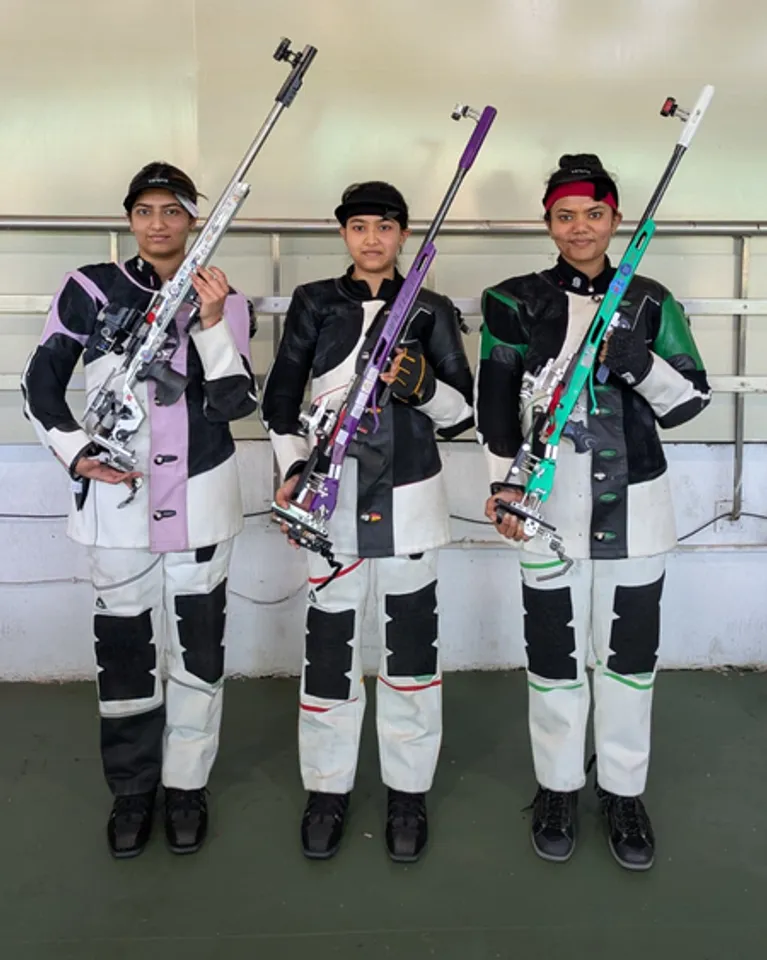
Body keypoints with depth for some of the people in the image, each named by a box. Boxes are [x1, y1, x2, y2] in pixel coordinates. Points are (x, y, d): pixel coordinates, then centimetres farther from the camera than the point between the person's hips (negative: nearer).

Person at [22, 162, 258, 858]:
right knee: (124, 646, 8)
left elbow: (235, 404, -8)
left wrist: (212, 323, -19)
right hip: (117, 496, 0)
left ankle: (187, 787, 24)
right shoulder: (91, 289, 1)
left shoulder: (225, 301, 2)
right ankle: (131, 790, 26)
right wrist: (77, 453, -5)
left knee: (199, 645, 7)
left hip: (200, 497, 0)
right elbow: (41, 383, 7)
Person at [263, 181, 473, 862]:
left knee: (411, 641, 5)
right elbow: (281, 397, 9)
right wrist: (294, 468, -4)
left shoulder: (432, 311, 8)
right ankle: (328, 788, 22)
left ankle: (408, 790, 21)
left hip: (410, 494, 0)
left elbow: (461, 413, 4)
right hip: (333, 494, 0)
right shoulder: (314, 303, 9)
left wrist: (424, 385, -16)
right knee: (330, 640, 4)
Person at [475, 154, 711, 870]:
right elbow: (494, 404, 1)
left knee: (629, 655, 10)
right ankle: (558, 788, 27)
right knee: (554, 655, 8)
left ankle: (623, 790, 28)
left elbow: (690, 400, 4)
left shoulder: (650, 303, 6)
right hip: (549, 502, -1)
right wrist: (504, 484, -8)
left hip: (634, 503, 1)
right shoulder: (517, 302, 2)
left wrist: (638, 360, -14)